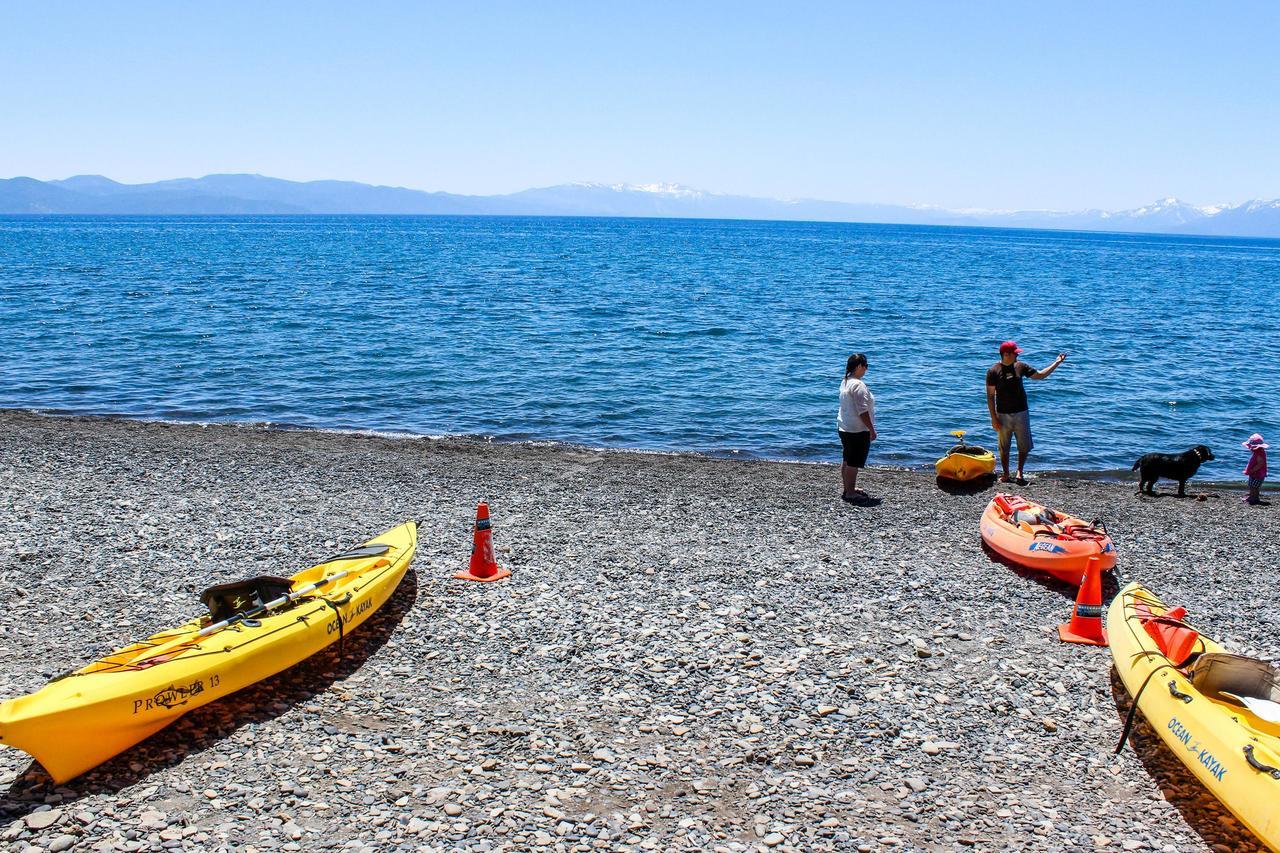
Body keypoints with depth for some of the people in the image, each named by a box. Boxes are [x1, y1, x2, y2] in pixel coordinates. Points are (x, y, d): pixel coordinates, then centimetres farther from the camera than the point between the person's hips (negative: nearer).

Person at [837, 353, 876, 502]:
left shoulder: (845, 382, 10)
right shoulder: (858, 385, -20)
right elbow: (863, 411, -22)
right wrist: (872, 429, -15)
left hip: (844, 428, 10)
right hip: (857, 431, -10)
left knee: (846, 460, 18)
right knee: (854, 463, -3)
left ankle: (849, 488, 30)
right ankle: (849, 493, 1)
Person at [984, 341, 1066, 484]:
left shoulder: (1020, 366, 3)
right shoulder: (993, 371, -9)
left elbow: (1040, 375, 13)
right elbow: (990, 396, -8)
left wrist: (1056, 363, 5)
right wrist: (994, 418, -12)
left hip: (1021, 413, 3)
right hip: (1003, 415, -3)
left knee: (1024, 446, 4)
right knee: (1004, 448, 6)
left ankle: (1019, 472, 14)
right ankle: (1006, 474, 18)